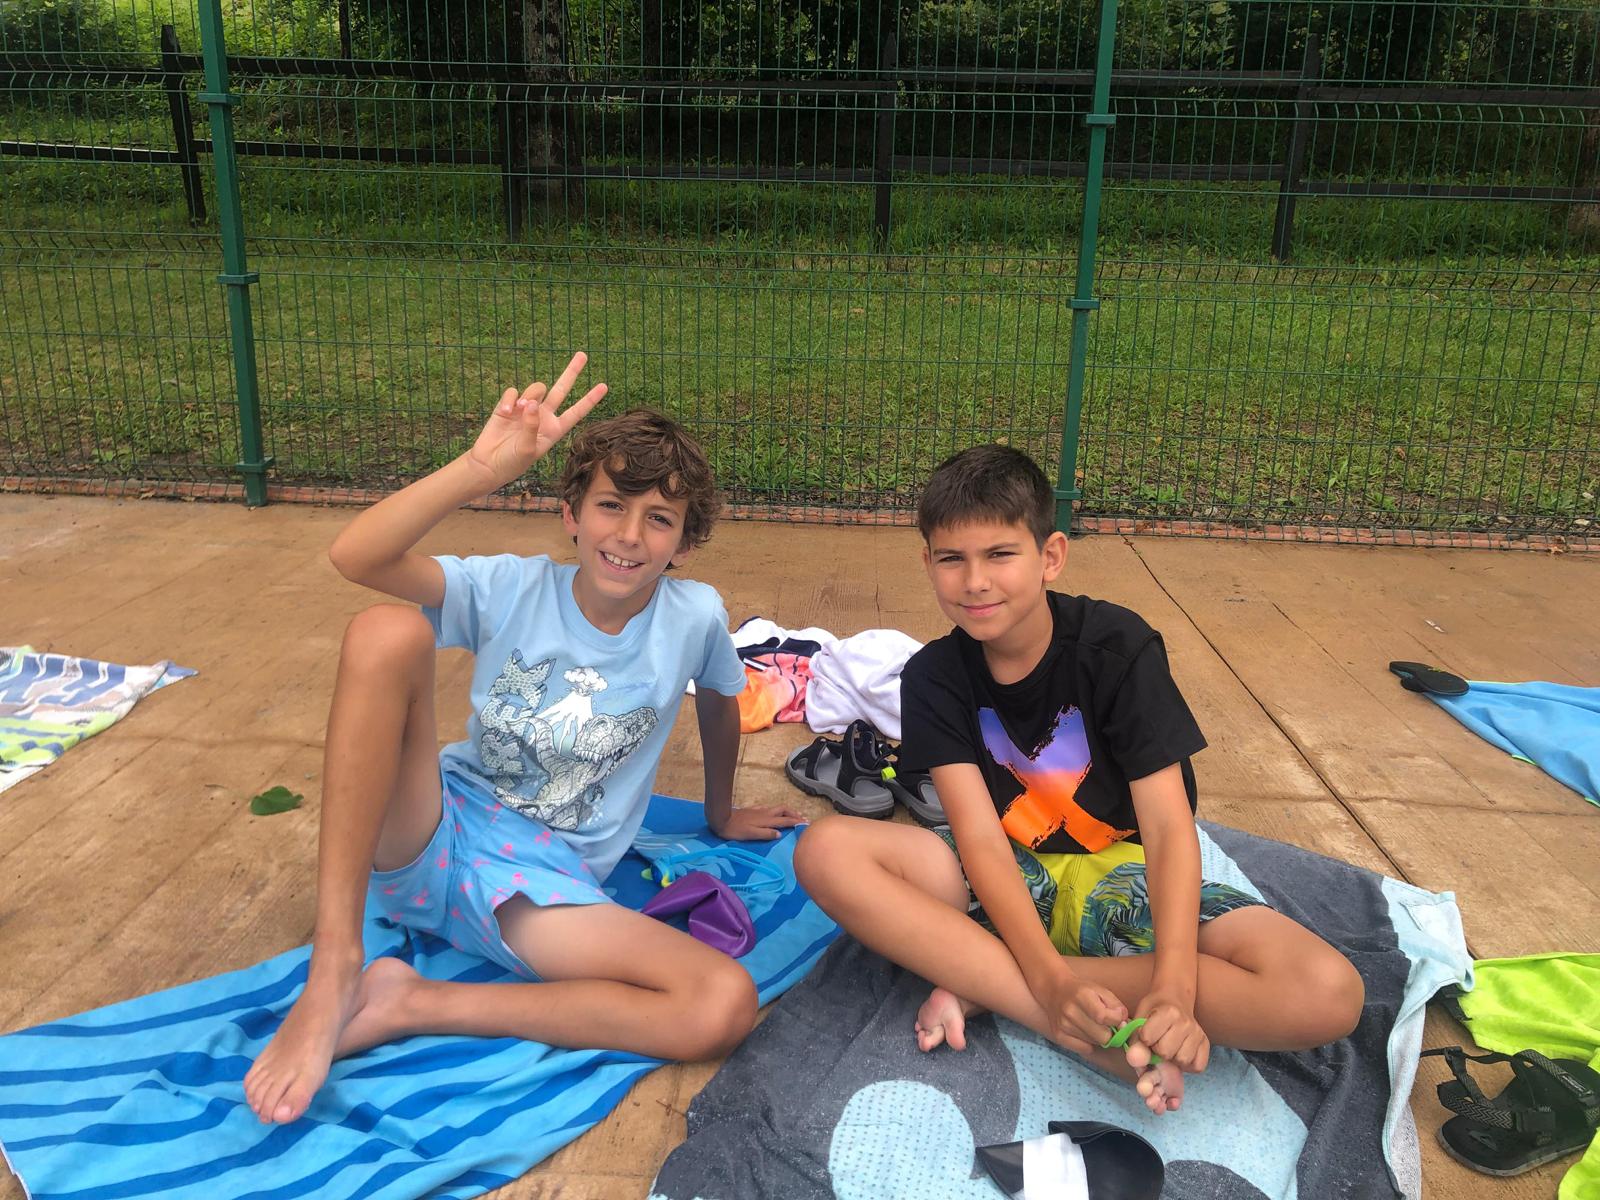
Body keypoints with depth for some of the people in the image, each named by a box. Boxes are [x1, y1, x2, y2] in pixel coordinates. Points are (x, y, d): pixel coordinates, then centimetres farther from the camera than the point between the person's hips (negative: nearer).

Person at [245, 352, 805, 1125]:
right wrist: (482, 468, -33)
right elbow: (354, 557, -22)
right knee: (386, 633, -28)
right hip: (430, 840, 0)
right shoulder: (511, 589, -7)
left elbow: (719, 705, 17)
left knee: (726, 1007, -26)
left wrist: (721, 815, 31)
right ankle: (334, 975, -24)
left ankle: (412, 1004, -15)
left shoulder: (694, 617, -5)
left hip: (542, 886, 1)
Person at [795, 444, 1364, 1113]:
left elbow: (1169, 827, -20)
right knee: (826, 850, -27)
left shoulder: (1118, 647, -15)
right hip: (1006, 880, 1)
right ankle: (1104, 1039, -28)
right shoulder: (934, 677, -9)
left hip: (1121, 876, -1)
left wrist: (1175, 986, -35)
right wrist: (1052, 981, -33)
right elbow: (981, 838, -17)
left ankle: (985, 986, -24)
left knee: (1328, 995, -28)